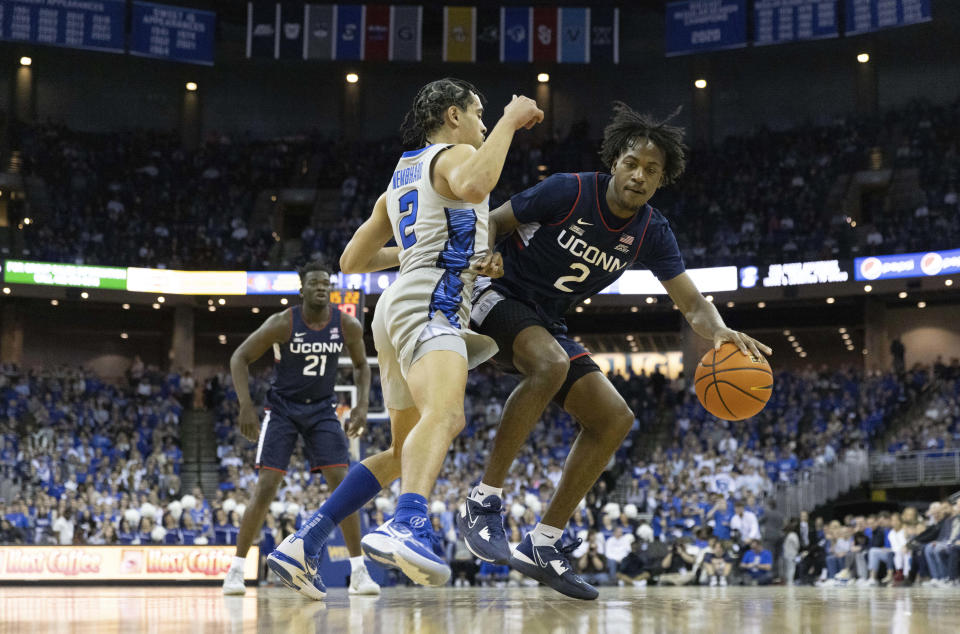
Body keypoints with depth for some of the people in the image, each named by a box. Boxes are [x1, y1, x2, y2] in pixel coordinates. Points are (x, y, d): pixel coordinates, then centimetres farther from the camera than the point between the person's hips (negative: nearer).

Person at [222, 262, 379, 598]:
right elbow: (239, 358, -11)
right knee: (266, 487, -11)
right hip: (282, 408, -2)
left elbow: (361, 365, 9)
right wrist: (246, 406, -19)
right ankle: (236, 570, 0)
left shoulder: (347, 326, -9)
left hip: (322, 409, 3)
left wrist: (362, 404, -4)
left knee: (343, 484, -10)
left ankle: (359, 572, -5)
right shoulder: (283, 323, -18)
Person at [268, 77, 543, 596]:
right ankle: (407, 526, -61)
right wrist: (509, 120, -10)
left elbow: (351, 261, 30)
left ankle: (303, 542, 13)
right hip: (429, 304, -10)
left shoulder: (403, 173, 29)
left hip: (398, 305, 10)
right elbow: (473, 185, -23)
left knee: (403, 453, 18)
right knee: (445, 412, -34)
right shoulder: (454, 154, 5)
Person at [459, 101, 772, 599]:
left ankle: (543, 544, -1)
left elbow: (692, 304, -6)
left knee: (613, 417, -4)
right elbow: (492, 222, -8)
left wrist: (721, 332, -28)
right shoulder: (569, 192, -17)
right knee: (551, 364, -37)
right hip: (498, 297, -7)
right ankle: (483, 502, -28)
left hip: (546, 323, 7)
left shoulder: (651, 233, -2)